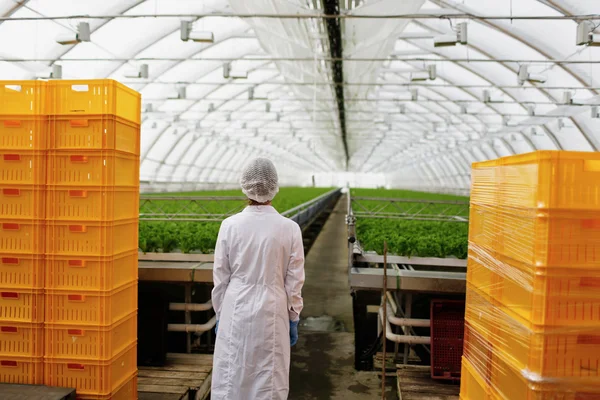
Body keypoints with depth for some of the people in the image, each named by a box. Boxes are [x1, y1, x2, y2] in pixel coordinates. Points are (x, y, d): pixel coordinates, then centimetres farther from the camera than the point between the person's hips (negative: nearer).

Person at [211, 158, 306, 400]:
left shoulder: (230, 225, -8)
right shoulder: (289, 228, -8)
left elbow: (220, 277, -1)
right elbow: (294, 282, -3)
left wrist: (220, 314, 12)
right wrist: (293, 320, 8)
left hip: (236, 310, 1)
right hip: (272, 312, 0)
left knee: (230, 377, 12)